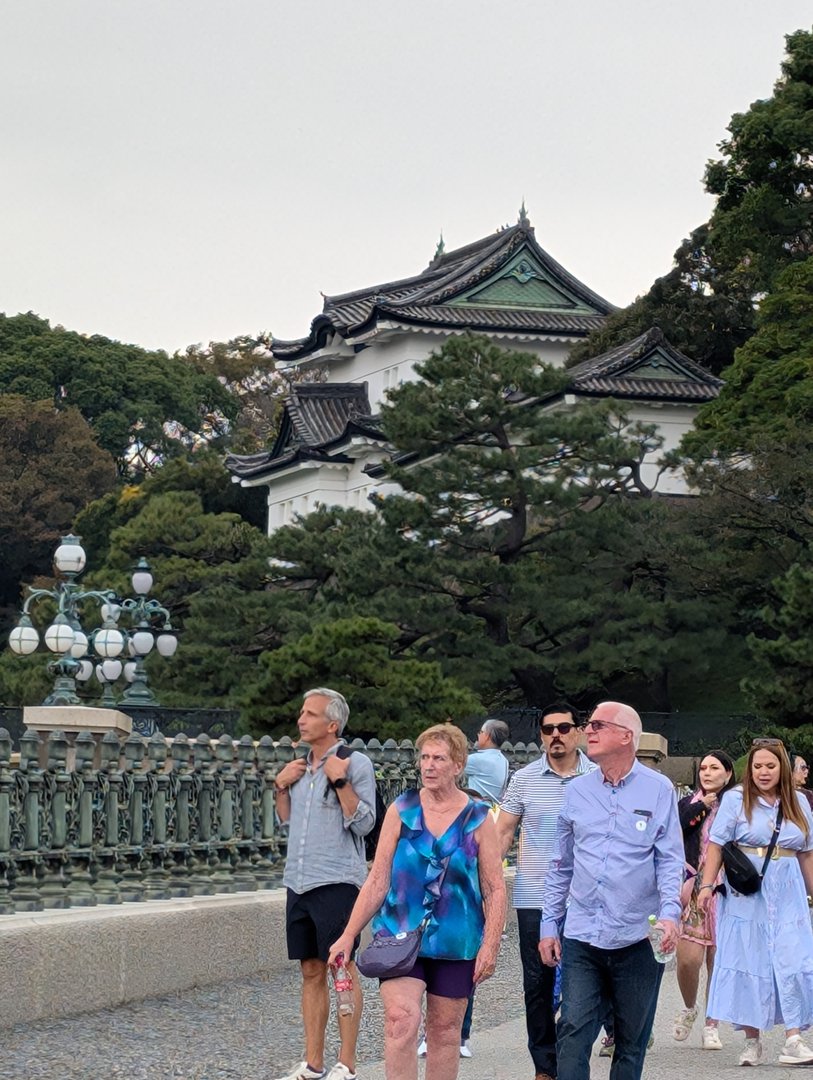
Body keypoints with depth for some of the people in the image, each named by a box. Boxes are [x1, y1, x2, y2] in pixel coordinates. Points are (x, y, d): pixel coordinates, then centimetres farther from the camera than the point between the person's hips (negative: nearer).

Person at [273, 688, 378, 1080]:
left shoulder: (356, 763, -6)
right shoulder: (301, 767, 14)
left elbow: (363, 823, -12)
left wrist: (340, 780, -18)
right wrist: (281, 785, 10)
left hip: (336, 882, -7)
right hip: (299, 882, 7)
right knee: (311, 972, 10)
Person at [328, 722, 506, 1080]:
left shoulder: (478, 819, 0)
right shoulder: (402, 810, 1)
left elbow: (495, 889, 1)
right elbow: (378, 880, 2)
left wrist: (490, 946, -8)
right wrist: (348, 935, -2)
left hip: (455, 942, 1)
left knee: (445, 1030, 9)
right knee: (401, 1021, -16)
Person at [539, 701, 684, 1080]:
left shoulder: (659, 790, 0)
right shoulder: (577, 791, 9)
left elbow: (670, 860, -3)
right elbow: (560, 864, 14)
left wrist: (669, 913, -18)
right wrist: (549, 925, 10)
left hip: (638, 939, -2)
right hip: (581, 936, 2)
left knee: (631, 1042, 8)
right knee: (573, 1034, -8)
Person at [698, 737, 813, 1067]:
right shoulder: (736, 799, 0)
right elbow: (716, 844, -3)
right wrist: (707, 885, -10)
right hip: (746, 895, -2)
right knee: (748, 963, 0)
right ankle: (752, 1041, 8)